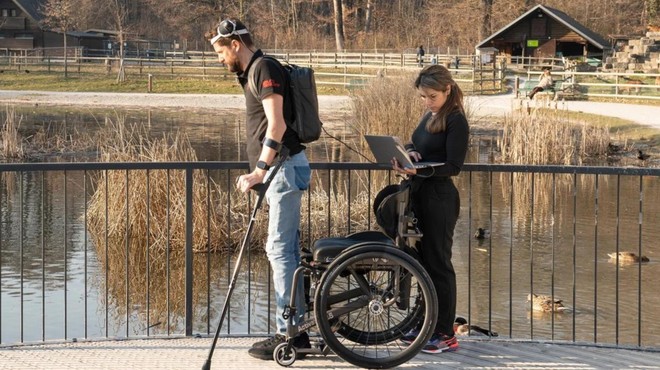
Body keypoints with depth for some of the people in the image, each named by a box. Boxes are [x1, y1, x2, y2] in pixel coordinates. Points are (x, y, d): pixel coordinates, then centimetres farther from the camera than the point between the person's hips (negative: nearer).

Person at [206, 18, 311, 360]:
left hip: (285, 167, -10)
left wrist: (259, 170, -24)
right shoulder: (252, 73, 18)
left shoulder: (265, 69, -12)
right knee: (287, 249, 11)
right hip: (280, 169, 10)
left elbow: (277, 124, -22)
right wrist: (258, 171, 24)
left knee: (279, 248, -10)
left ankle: (288, 334, -7)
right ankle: (297, 329, 16)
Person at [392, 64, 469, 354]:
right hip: (420, 194, 9)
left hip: (440, 198, -9)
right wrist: (408, 152, -5)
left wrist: (419, 170, -30)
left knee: (438, 263, -4)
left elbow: (453, 166, -18)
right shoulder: (429, 116, 13)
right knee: (423, 260, 14)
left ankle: (445, 334, 3)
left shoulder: (456, 121, -13)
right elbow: (413, 144, 18)